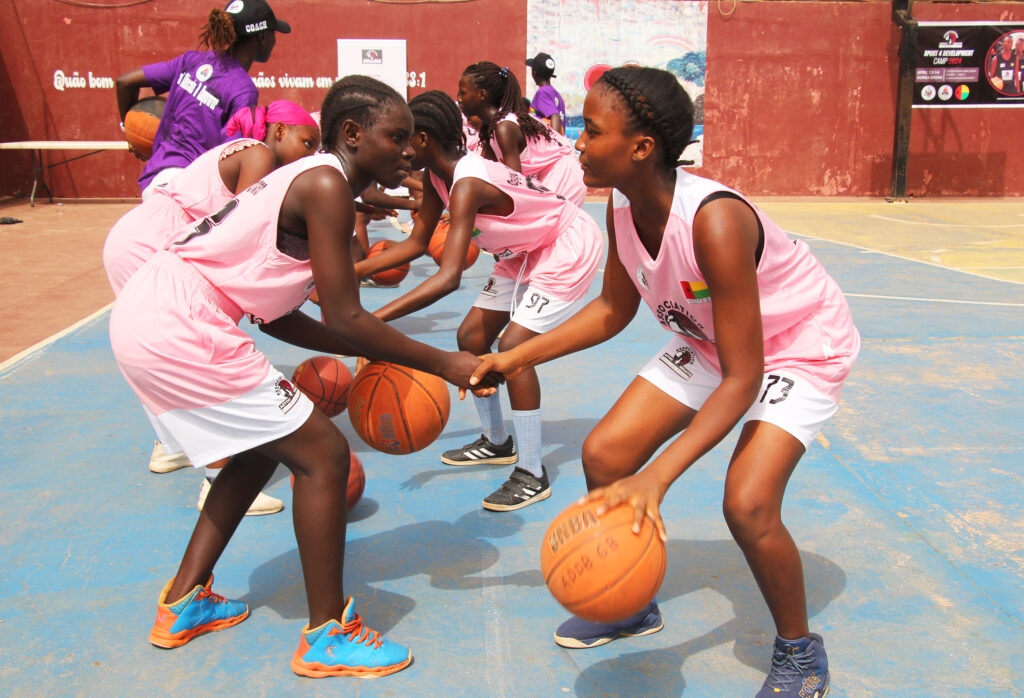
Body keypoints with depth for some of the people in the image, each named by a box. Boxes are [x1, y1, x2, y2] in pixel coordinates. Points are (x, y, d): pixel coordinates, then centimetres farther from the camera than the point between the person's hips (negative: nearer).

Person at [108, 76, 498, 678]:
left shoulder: (306, 179, 17)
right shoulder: (326, 185, -12)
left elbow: (276, 315, 16)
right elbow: (345, 319, -16)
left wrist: (371, 352, 16)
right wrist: (444, 365, -8)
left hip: (148, 313, 10)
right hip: (180, 330, -10)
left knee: (262, 448, 24)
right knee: (324, 455, -4)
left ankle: (185, 603, 33)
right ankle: (328, 638, 6)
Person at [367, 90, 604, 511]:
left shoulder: (467, 184, -34)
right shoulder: (437, 175, -5)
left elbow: (449, 278, -45)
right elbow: (417, 242, 3)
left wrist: (374, 319, -49)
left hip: (571, 246, -10)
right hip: (527, 251, 10)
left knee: (514, 346, -21)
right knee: (472, 338, 6)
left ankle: (532, 476, -8)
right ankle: (496, 443, 24)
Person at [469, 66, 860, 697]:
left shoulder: (715, 221, -38)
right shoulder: (624, 208, -14)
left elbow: (742, 380, -34)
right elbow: (614, 310, 2)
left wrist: (658, 478, -41)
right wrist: (519, 357, -3)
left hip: (800, 349, -7)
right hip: (710, 342, 7)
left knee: (748, 505, -25)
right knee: (604, 454, -1)